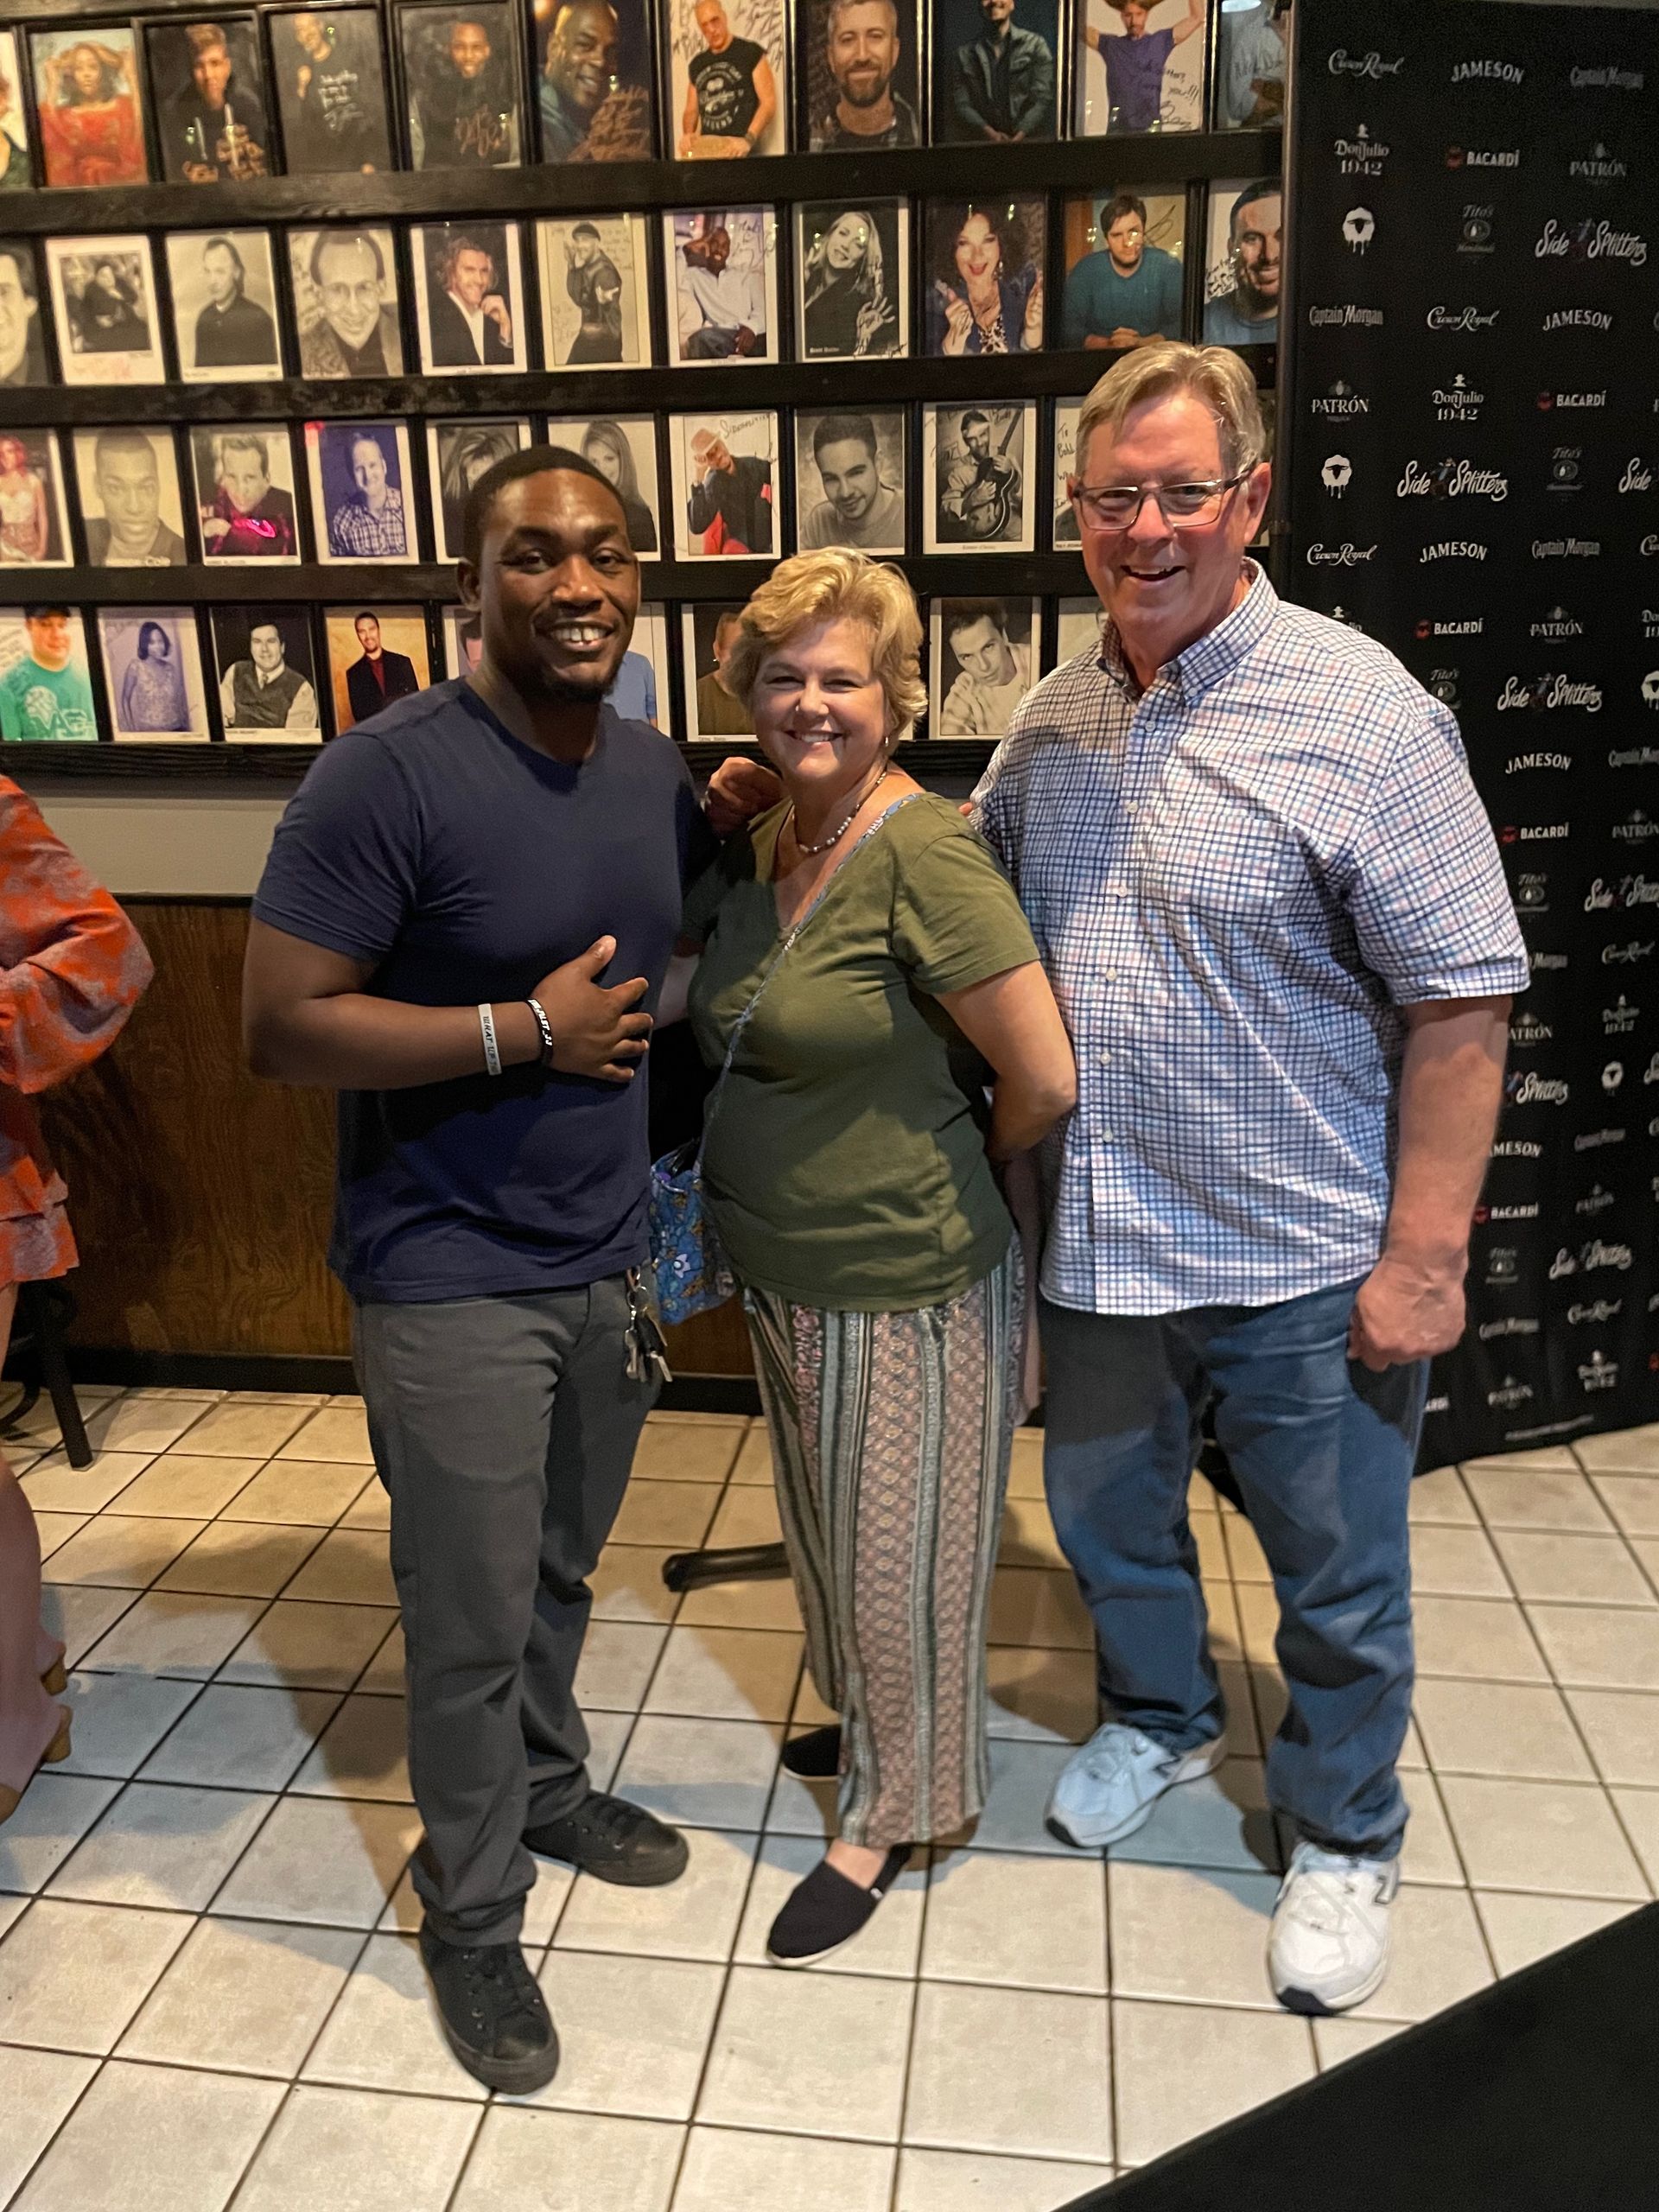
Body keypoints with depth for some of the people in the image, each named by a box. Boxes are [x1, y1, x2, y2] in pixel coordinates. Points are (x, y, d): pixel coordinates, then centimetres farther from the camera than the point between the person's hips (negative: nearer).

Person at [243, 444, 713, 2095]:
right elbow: (281, 1028, -20)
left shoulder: (655, 770, 3)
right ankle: (471, 1920, 31)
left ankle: (547, 1785, 49)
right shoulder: (388, 775, -19)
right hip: (452, 1284, -6)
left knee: (560, 1575, 24)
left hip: (608, 1261, 6)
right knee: (473, 1627, 8)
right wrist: (525, 1031, -21)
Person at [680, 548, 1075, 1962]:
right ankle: (868, 1724, 52)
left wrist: (949, 1182, -6)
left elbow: (1047, 1082, -21)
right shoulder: (753, 849, 1)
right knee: (827, 1534, 26)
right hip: (783, 1280, 8)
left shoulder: (922, 853, -23)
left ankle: (900, 1811, 36)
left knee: (899, 1564, 12)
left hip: (910, 1293, -8)